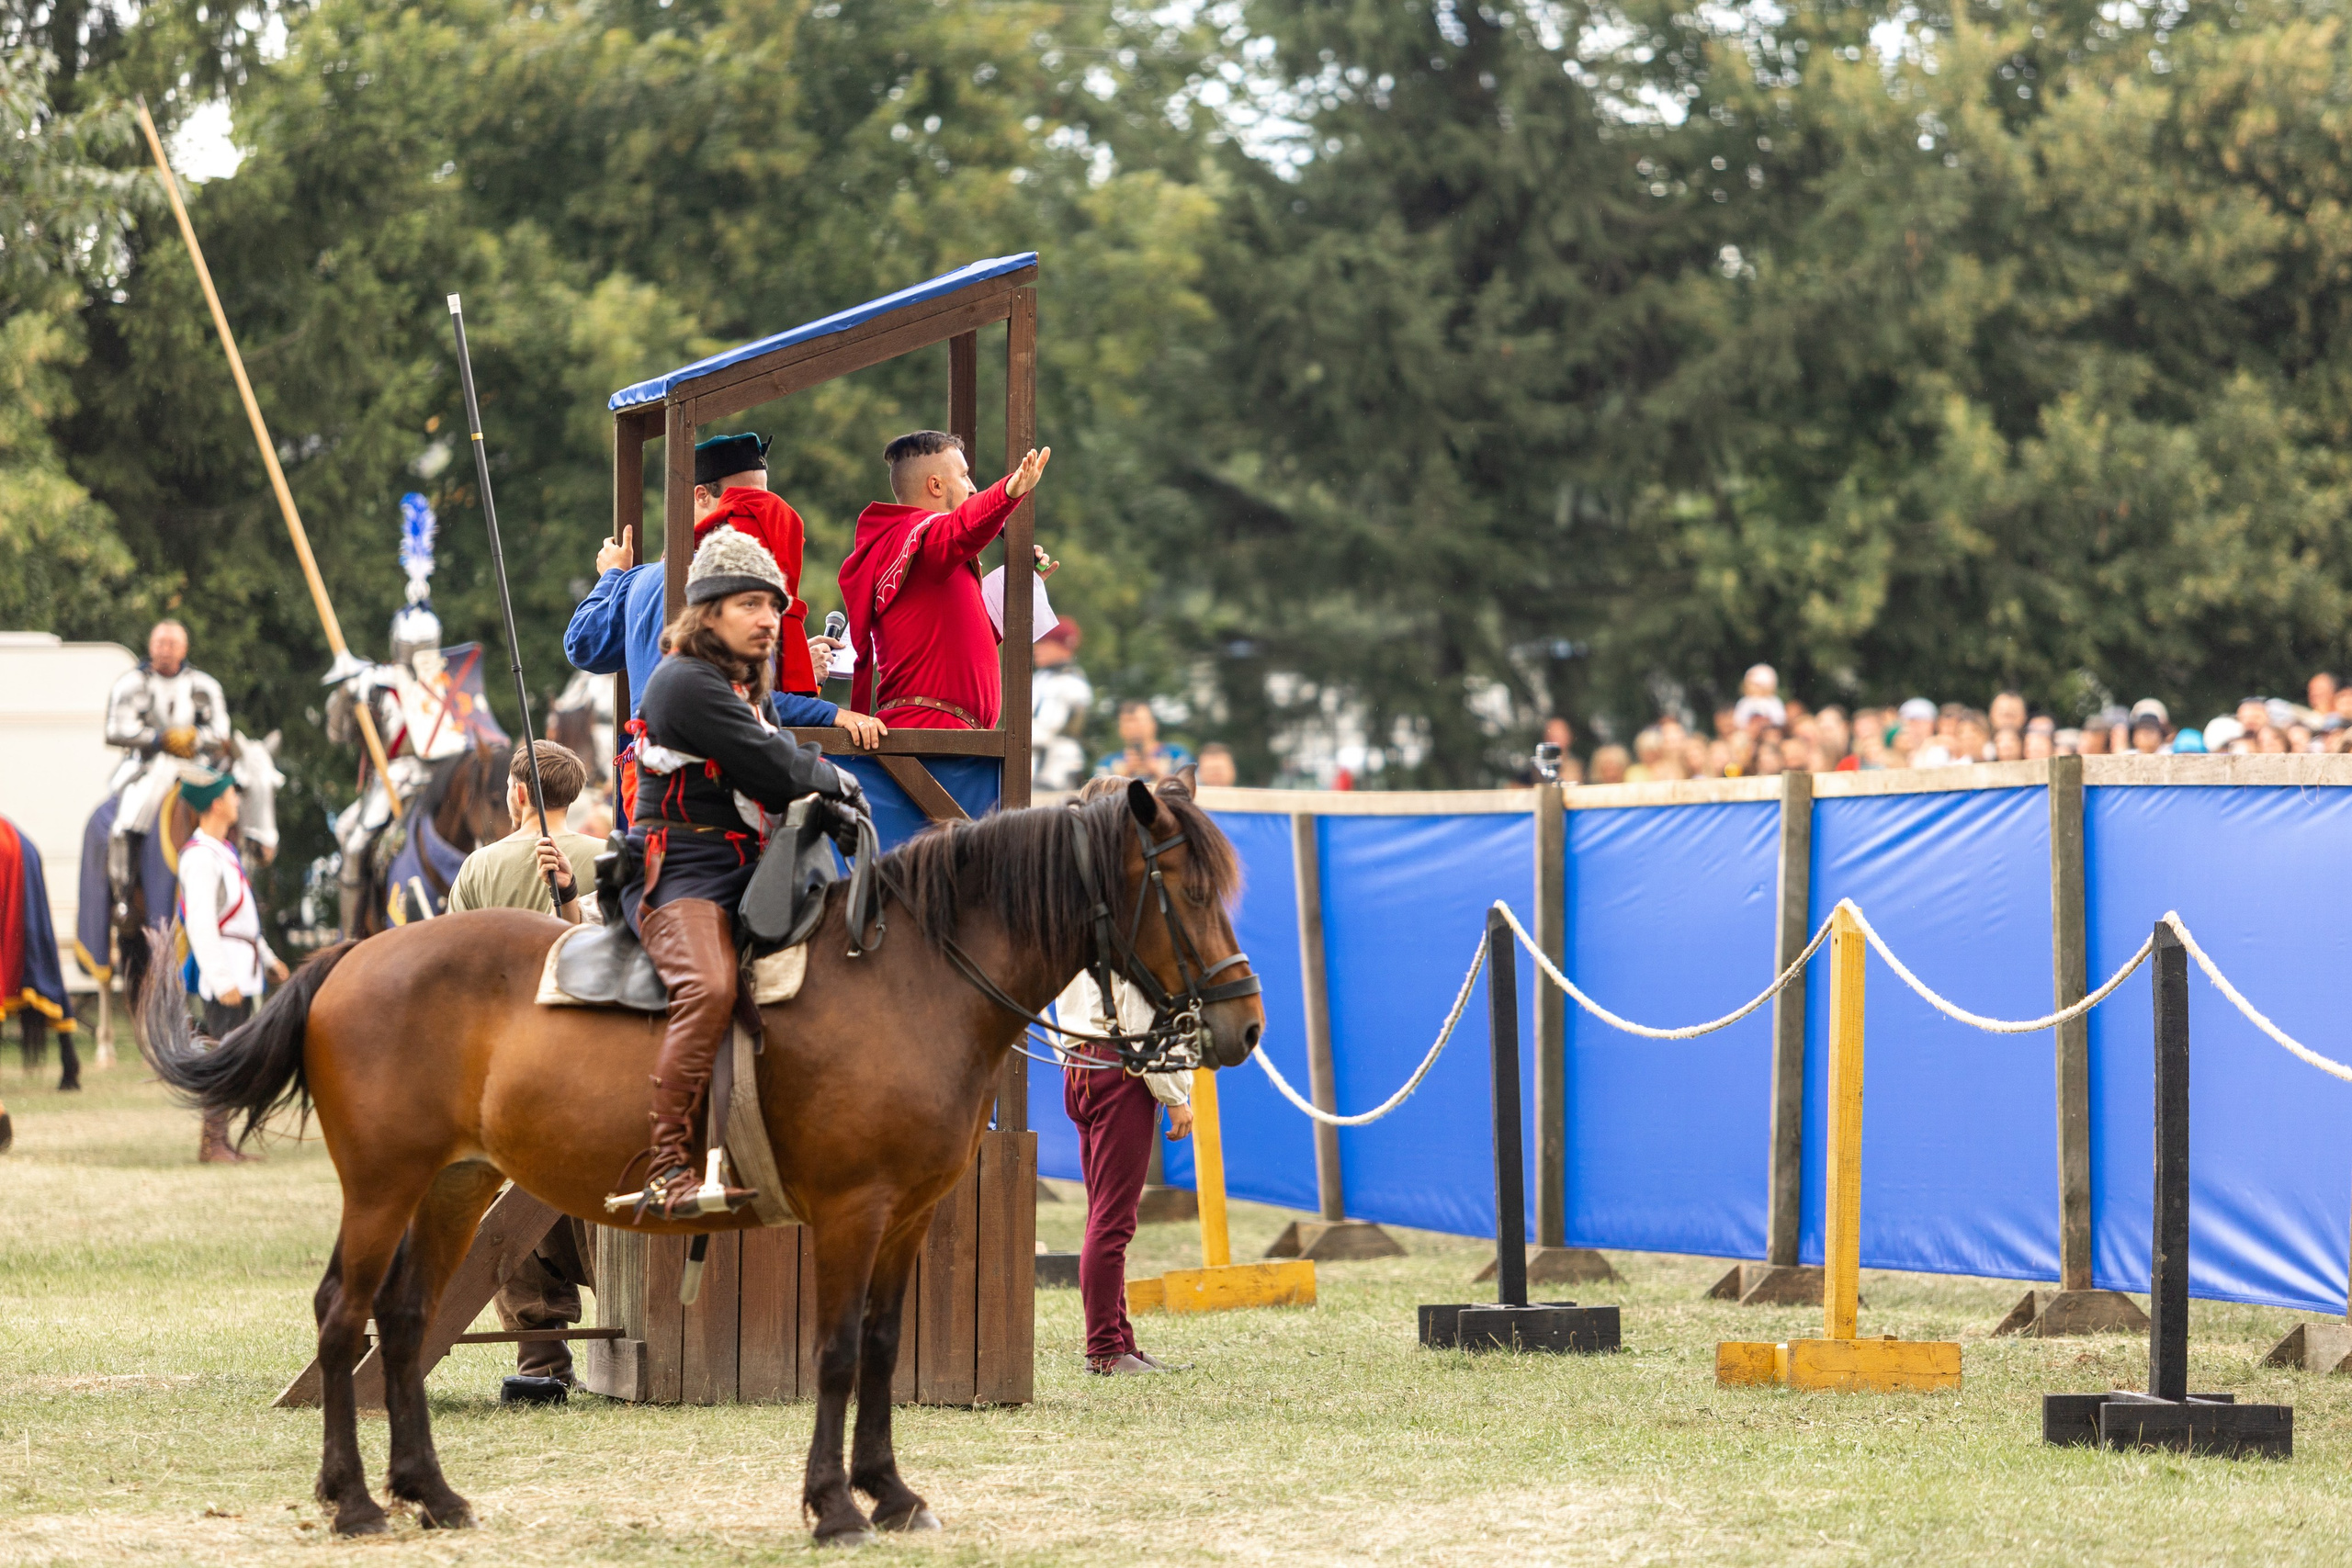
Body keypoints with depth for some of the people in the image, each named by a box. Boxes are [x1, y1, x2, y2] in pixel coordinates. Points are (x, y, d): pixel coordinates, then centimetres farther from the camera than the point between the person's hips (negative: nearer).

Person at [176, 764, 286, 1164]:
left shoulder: (223, 850, 16)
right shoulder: (201, 857, -16)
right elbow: (201, 924, -22)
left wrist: (267, 958, 26)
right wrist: (221, 980, -24)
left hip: (243, 970, 10)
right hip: (225, 973, -10)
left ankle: (221, 1142, 18)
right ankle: (212, 1142, -5)